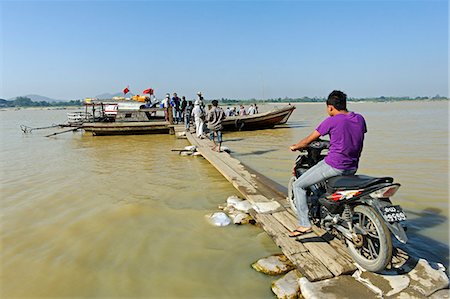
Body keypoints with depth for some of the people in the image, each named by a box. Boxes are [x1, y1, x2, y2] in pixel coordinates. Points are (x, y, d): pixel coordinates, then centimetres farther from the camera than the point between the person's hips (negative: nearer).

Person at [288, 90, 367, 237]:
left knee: (298, 185, 4)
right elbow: (359, 143, 18)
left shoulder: (332, 121, -12)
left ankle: (304, 224, 0)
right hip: (352, 168, 7)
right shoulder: (360, 119, 6)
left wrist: (295, 146, 14)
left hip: (333, 165, -7)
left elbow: (309, 140, -5)